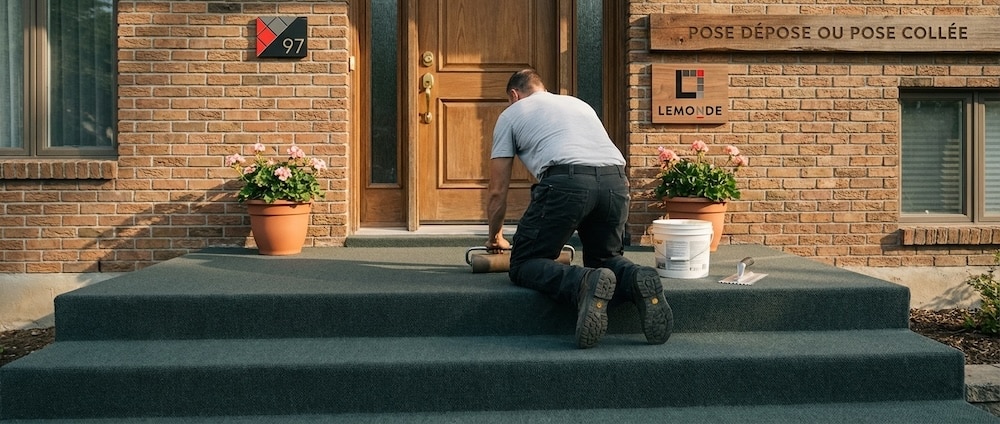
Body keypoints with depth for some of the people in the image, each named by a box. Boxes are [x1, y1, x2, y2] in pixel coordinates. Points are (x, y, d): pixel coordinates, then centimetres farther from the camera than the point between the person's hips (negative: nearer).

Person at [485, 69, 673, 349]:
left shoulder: (511, 114, 24)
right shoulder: (578, 103, 38)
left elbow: (497, 192, 23)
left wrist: (495, 237, 41)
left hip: (566, 182, -5)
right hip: (617, 182, 5)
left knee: (524, 265, 9)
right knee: (605, 258, 28)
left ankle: (584, 284, -22)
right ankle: (635, 280, -8)